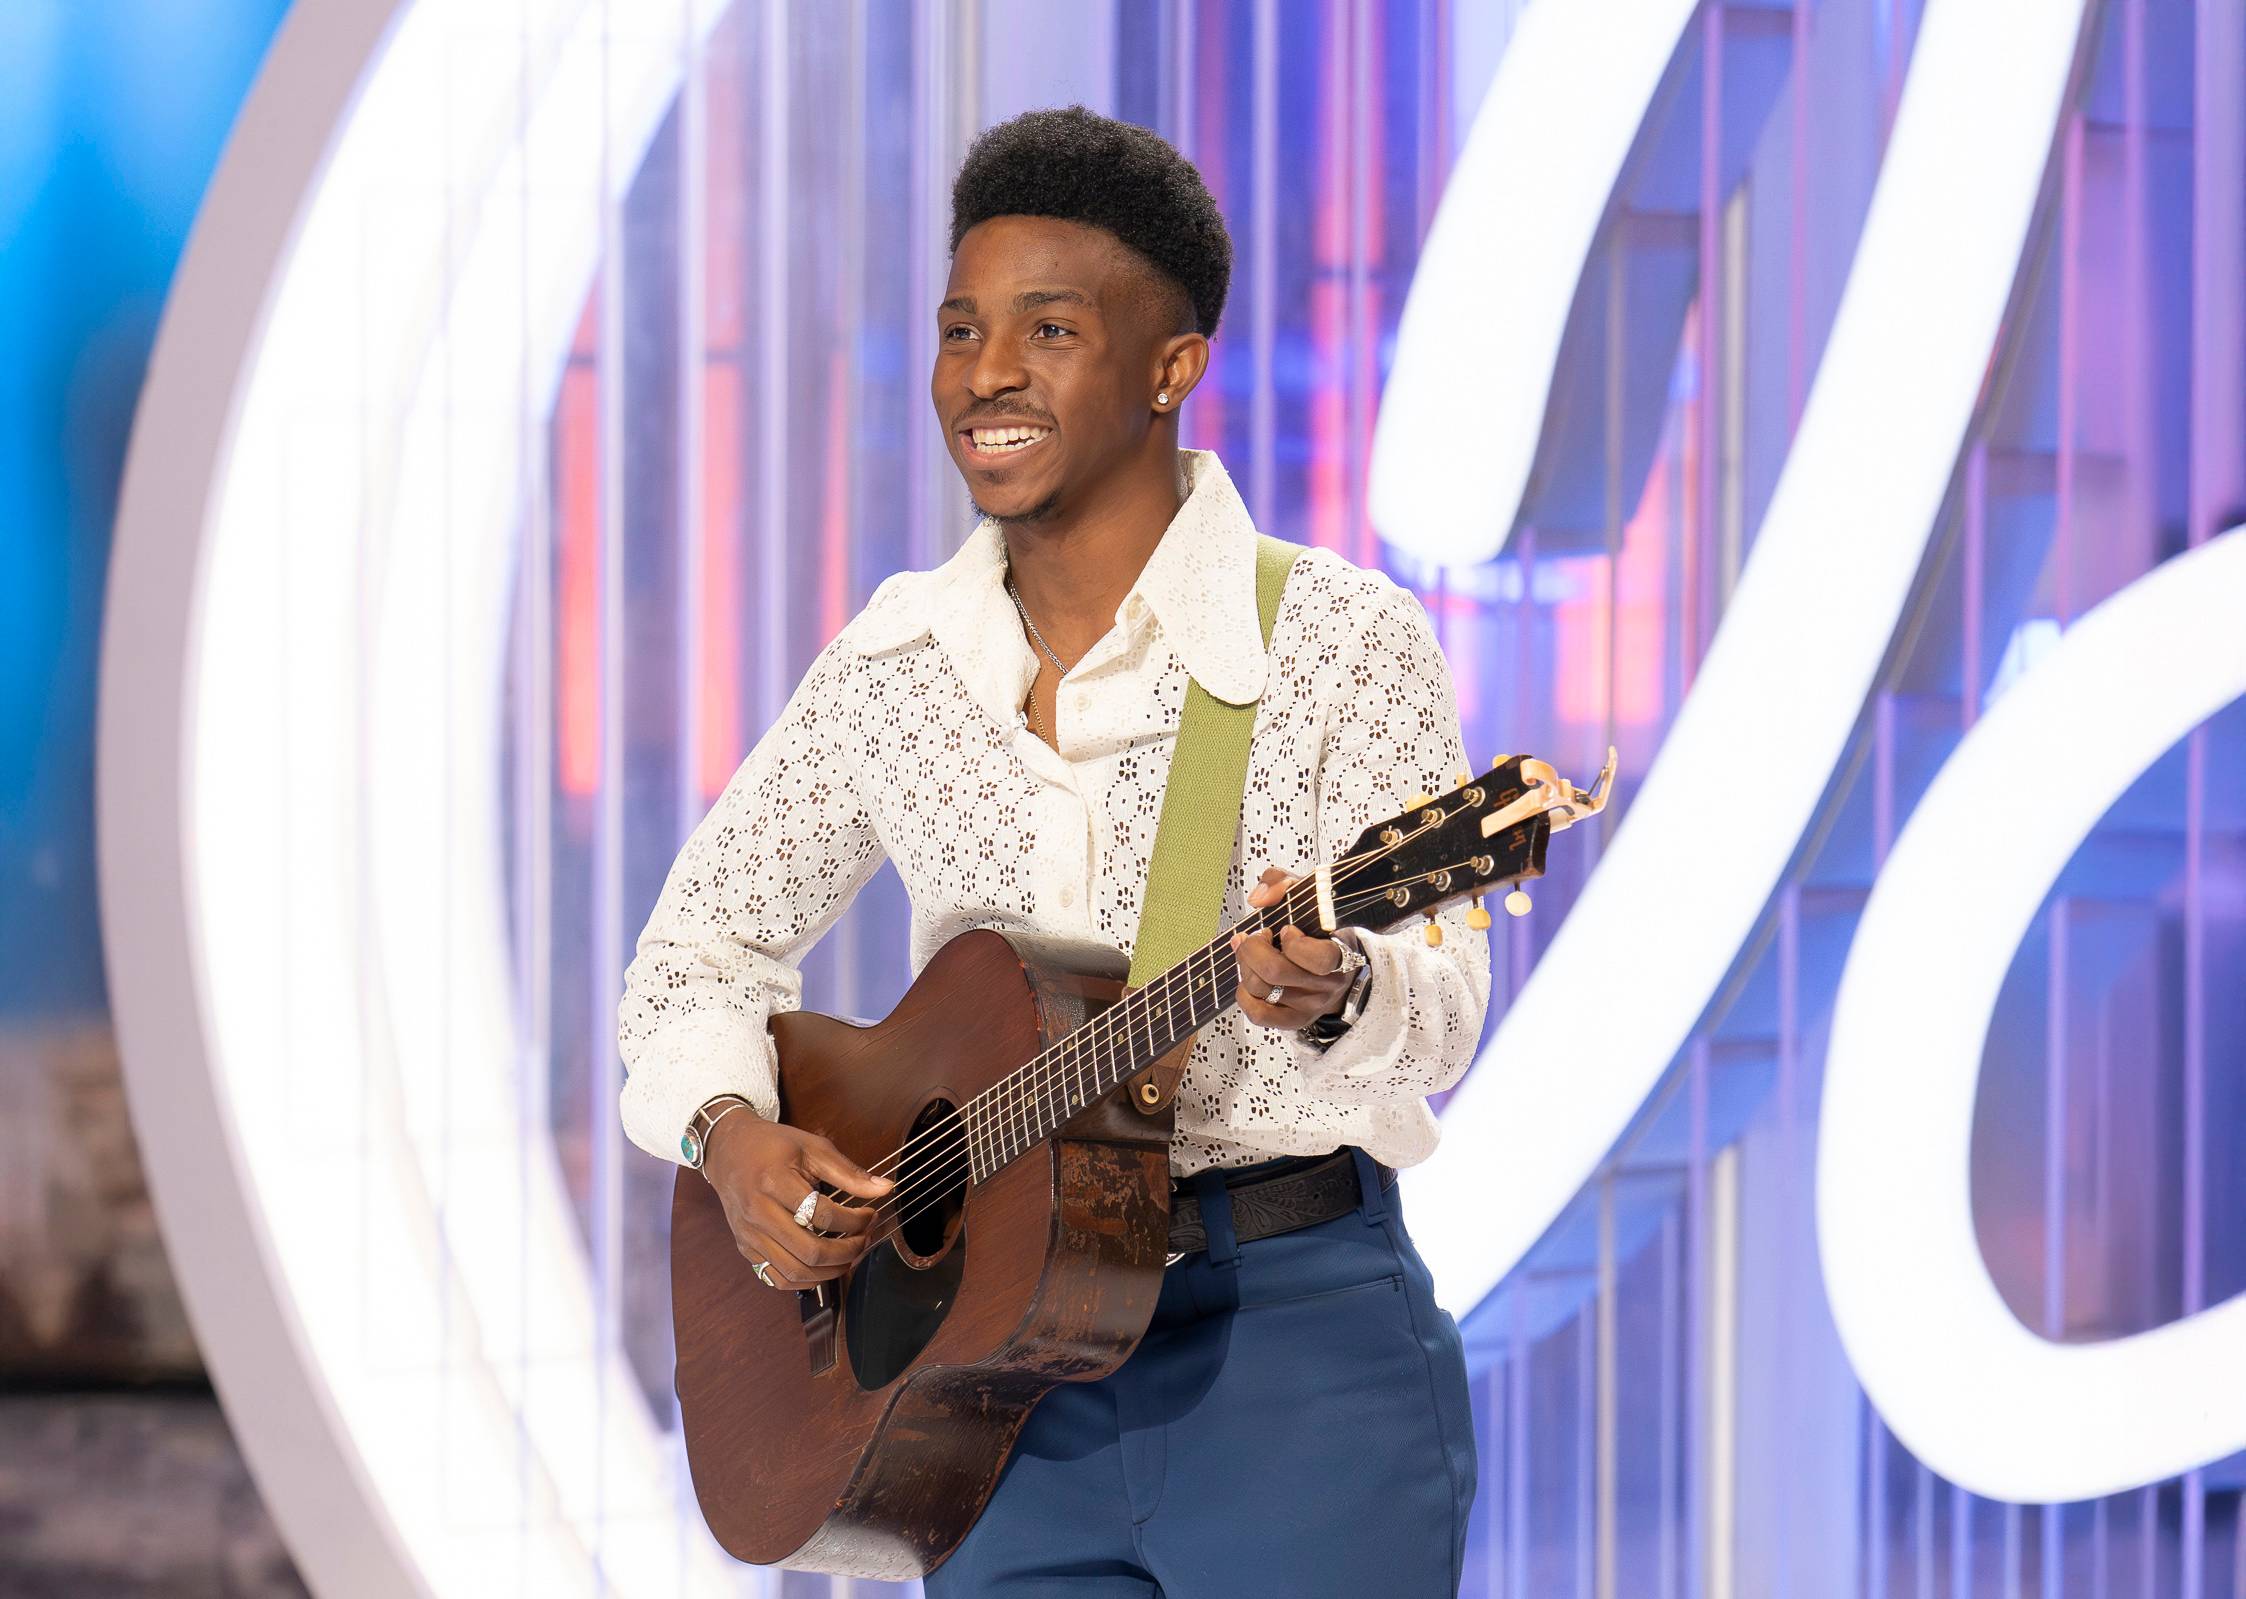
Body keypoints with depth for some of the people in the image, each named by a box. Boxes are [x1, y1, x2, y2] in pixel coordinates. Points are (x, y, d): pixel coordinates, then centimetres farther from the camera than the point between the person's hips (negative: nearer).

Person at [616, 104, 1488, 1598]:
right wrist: (733, 1130, -4)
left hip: (1296, 1336, -4)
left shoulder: (1345, 645, -5)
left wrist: (1333, 992, -33)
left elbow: (1439, 1006, -10)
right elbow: (703, 940, 16)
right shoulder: (892, 664, 8)